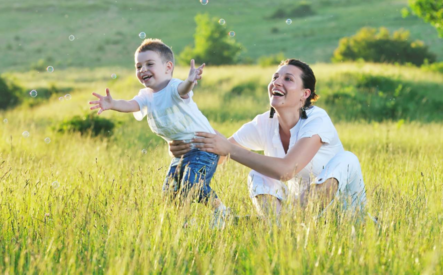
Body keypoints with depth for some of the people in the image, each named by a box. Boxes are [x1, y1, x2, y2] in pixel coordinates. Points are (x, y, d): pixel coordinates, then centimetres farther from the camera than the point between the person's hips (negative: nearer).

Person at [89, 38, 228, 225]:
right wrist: (112, 105, -40)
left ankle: (220, 210, -4)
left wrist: (190, 81, -68)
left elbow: (182, 90, -43)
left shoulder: (173, 88, -18)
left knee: (191, 186, -24)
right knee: (169, 193, 5)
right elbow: (131, 105, -18)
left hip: (203, 147, -8)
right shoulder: (146, 95, 2)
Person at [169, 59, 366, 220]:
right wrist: (184, 149, -36)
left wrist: (229, 149, -40)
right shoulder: (263, 125, -8)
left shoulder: (317, 120, -24)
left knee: (345, 160, -30)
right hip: (299, 204, 4)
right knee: (258, 177, -18)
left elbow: (286, 170, -39)